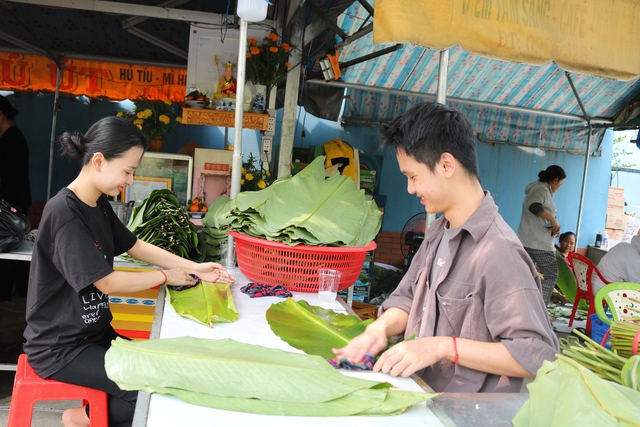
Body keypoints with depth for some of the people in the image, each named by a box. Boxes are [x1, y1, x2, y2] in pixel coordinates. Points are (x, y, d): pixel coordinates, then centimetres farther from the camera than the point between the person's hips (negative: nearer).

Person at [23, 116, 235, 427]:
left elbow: (136, 246, 11)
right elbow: (107, 283, -23)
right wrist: (166, 277, -10)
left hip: (93, 331, 9)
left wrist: (195, 268, 1)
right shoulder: (64, 214, -25)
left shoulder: (99, 205, 3)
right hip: (60, 348, -9)